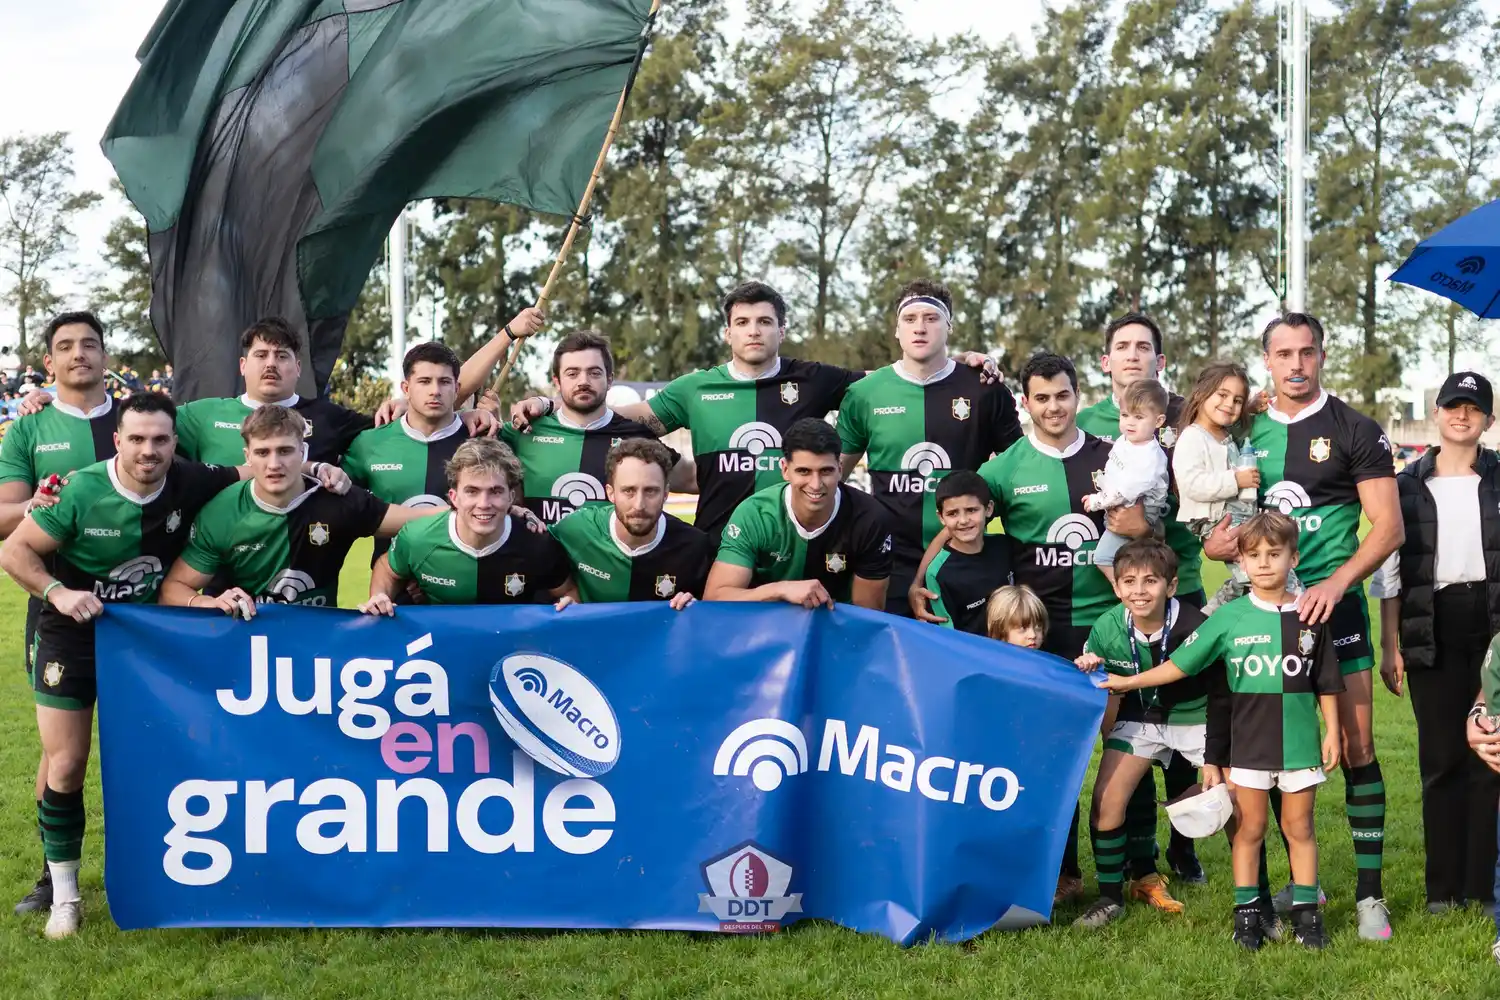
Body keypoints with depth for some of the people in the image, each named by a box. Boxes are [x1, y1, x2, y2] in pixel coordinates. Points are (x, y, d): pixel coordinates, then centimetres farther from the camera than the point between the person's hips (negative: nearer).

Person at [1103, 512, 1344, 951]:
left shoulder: (1310, 616, 0)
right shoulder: (1230, 617, -2)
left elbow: (1326, 683, 7)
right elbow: (1181, 664, 2)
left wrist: (1332, 730, 4)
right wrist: (1129, 682, -2)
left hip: (1300, 743, 0)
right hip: (1248, 744, 0)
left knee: (1299, 827, 8)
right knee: (1249, 829, 7)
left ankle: (1306, 912, 18)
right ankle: (1247, 912, 16)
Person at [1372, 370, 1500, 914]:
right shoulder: (1406, 485, 8)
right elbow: (1390, 569, 7)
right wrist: (1389, 645, 2)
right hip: (1432, 630, 1)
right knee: (1441, 757, 3)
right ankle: (1444, 886, 10)